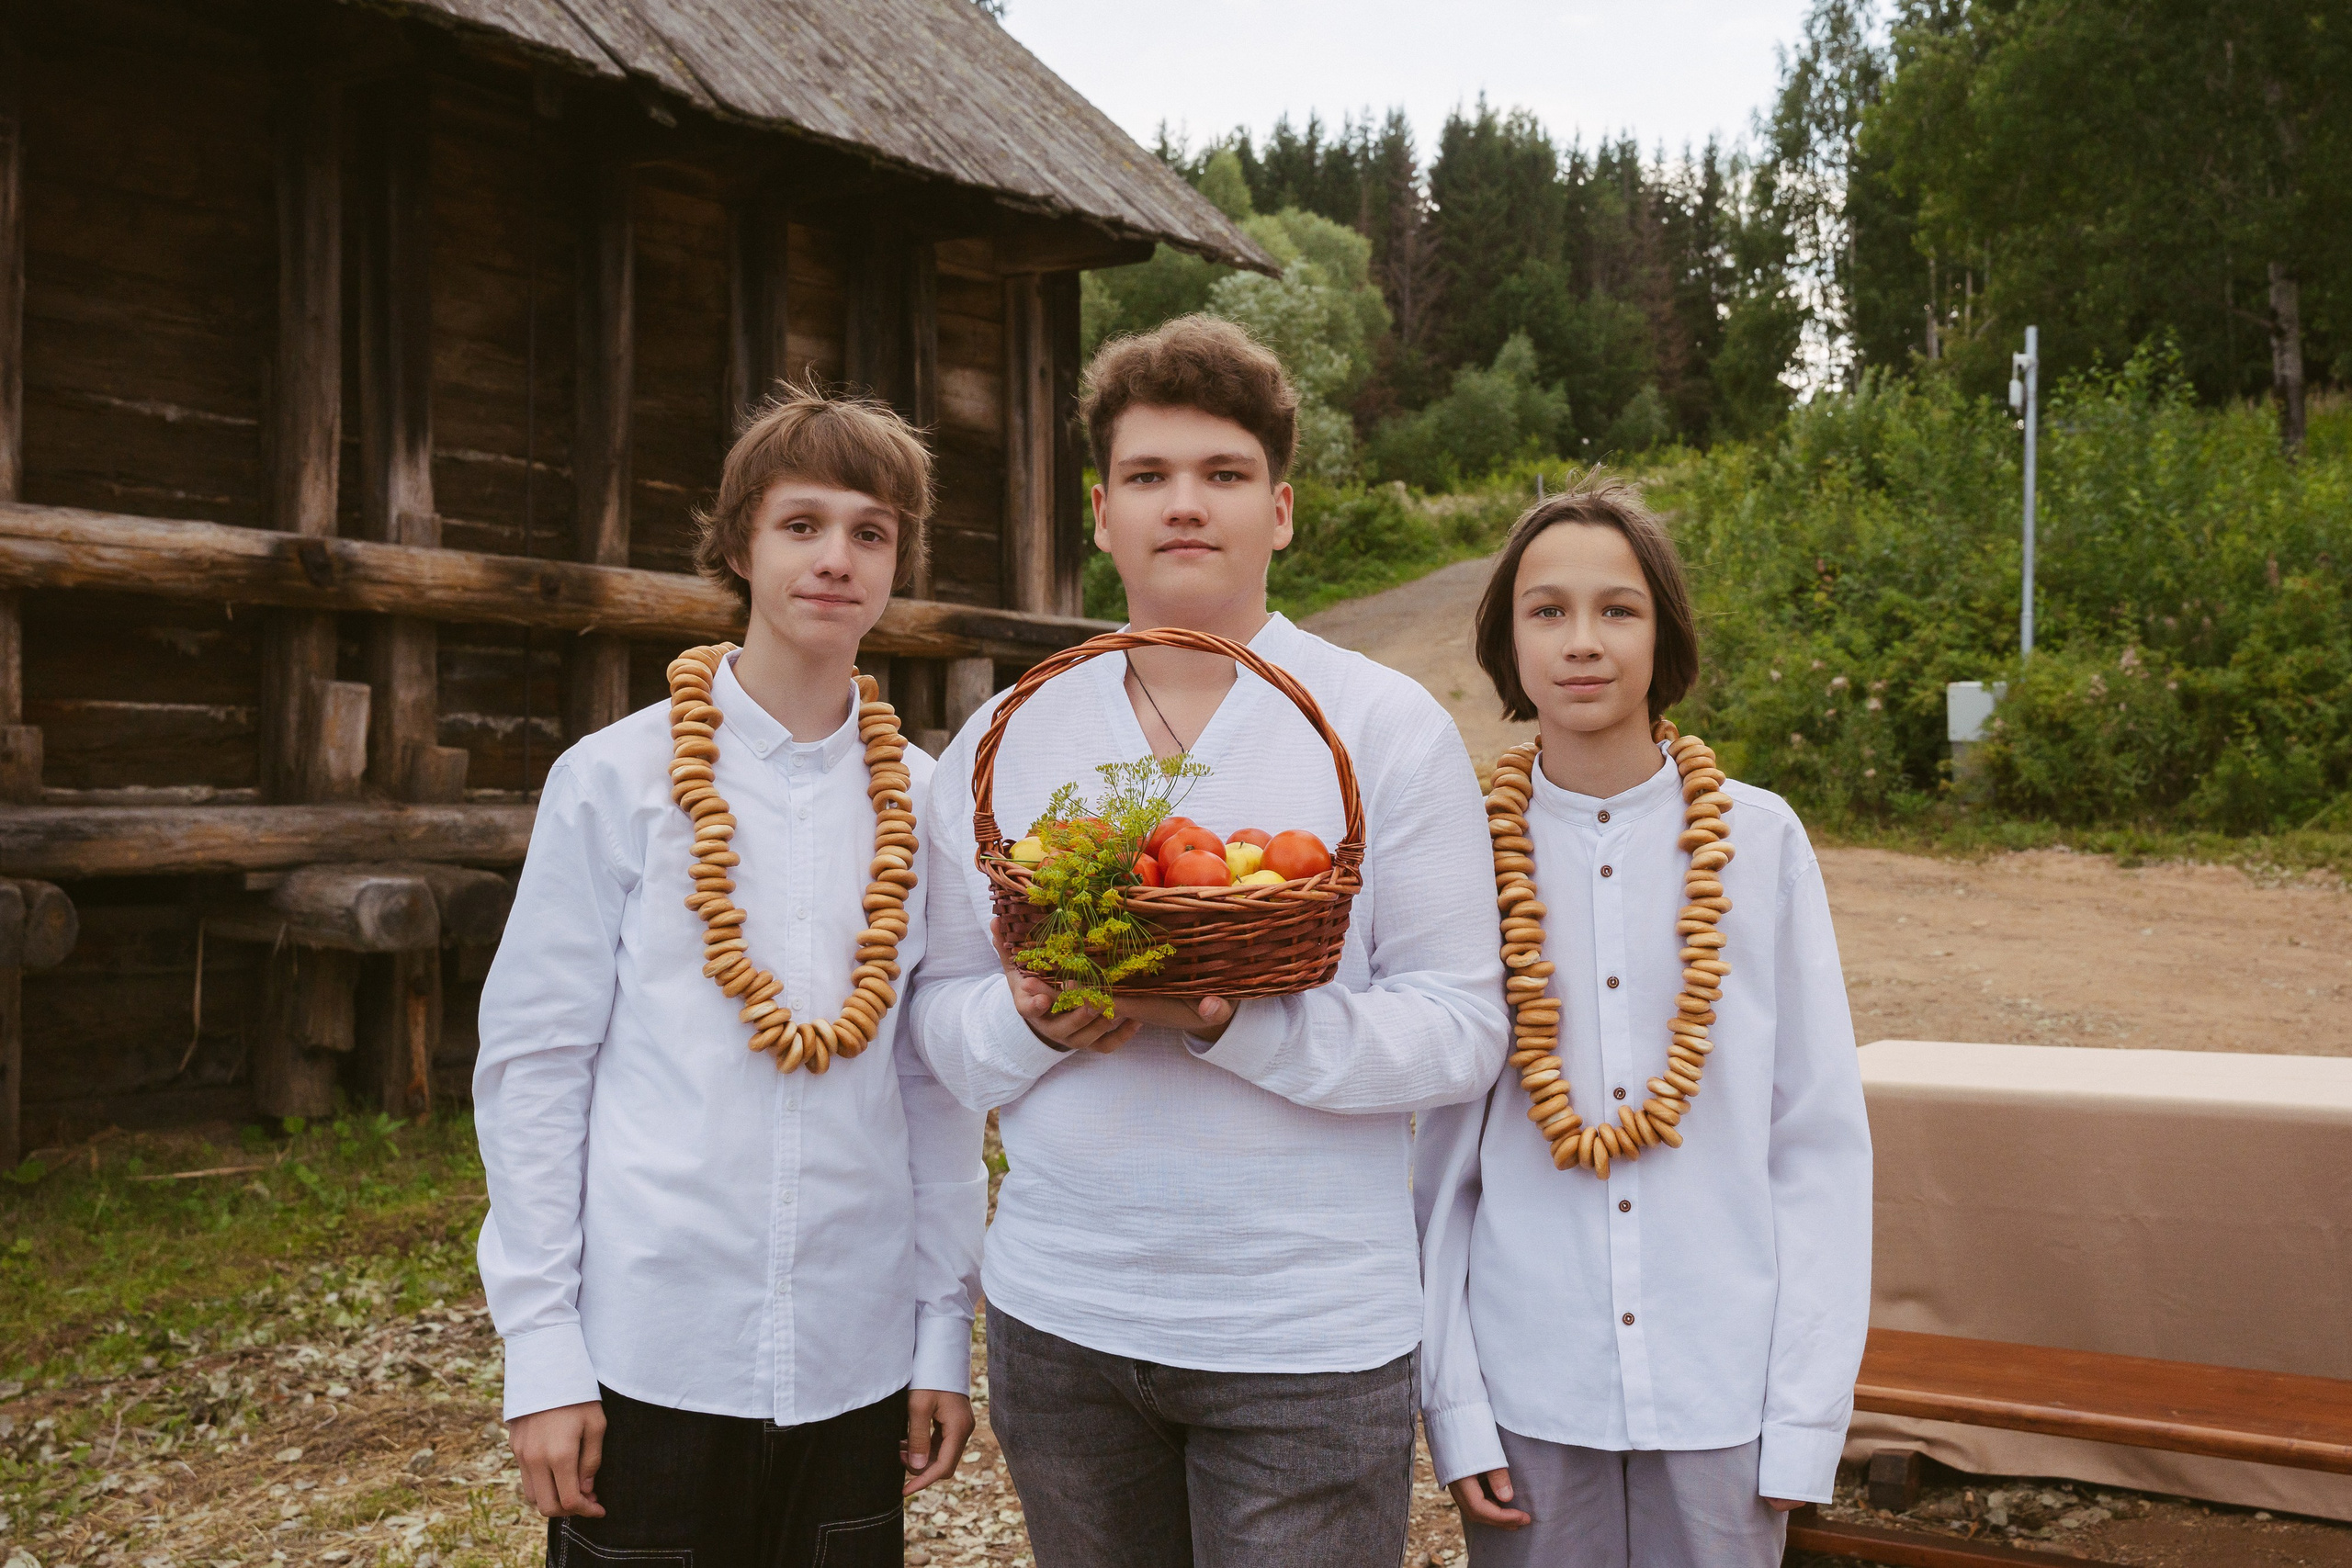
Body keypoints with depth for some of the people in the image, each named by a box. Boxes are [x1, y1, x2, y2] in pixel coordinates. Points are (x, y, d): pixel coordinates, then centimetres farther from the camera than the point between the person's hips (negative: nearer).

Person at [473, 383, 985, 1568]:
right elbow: (530, 1063, -4)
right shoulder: (615, 780, -5)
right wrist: (538, 1345, -7)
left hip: (857, 1362, 3)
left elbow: (938, 1085, 7)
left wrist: (945, 1330, 5)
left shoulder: (925, 802, 3)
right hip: (647, 1355, -2)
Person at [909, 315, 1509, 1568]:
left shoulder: (1389, 727, -4)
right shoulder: (1001, 743, 5)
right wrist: (1037, 1019, -16)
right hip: (1060, 1316, 3)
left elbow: (1463, 1028, -10)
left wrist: (1232, 1020, -24)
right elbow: (943, 1022, 6)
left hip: (1310, 1335, -3)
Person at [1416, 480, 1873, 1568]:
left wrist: (1807, 1410, -4)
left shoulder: (1760, 842, -4)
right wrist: (1450, 1401, -3)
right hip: (1527, 1394, 0)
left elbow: (1820, 1141, -1)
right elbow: (1433, 1156, 0)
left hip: (1723, 1394, 0)